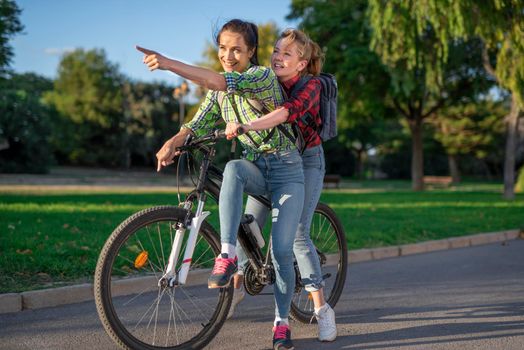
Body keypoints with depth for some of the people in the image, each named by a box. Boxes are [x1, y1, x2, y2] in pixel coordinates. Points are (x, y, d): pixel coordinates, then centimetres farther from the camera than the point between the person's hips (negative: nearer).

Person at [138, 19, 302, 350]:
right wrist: (173, 142, -27)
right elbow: (199, 124, -5)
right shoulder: (219, 91, 5)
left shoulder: (263, 76, -15)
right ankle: (228, 254, -37)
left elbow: (218, 81, -33)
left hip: (286, 171, -4)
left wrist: (168, 63, -42)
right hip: (255, 168, 4)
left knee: (282, 250, -12)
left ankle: (282, 322, 8)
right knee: (233, 168, -35)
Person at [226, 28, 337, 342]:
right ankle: (236, 287, 22)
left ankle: (322, 309, -6)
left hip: (306, 163, -4)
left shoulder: (310, 86, -20)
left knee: (298, 235, -14)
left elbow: (287, 112, -39)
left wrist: (246, 127, -53)